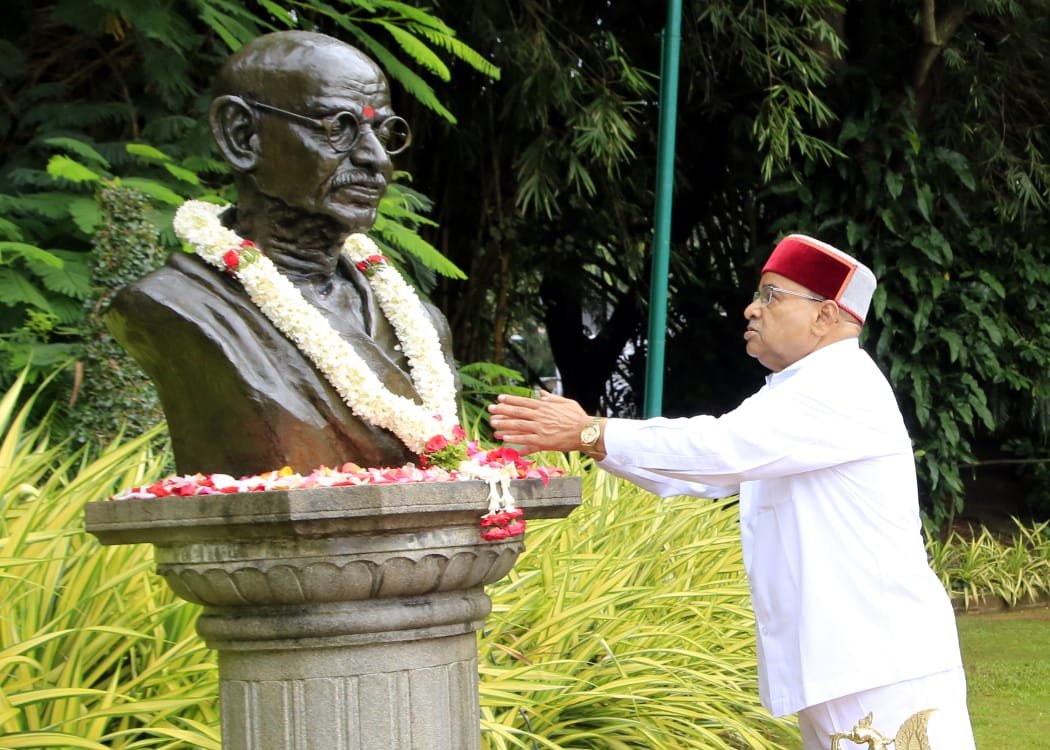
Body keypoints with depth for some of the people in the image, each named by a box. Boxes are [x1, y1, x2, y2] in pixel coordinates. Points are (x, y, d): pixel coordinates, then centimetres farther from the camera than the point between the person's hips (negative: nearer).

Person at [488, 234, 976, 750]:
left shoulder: (845, 390, -14)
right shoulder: (801, 392, 20)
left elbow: (723, 447, -23)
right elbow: (707, 471, 14)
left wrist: (590, 433, -20)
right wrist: (583, 438, 3)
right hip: (839, 667, 10)